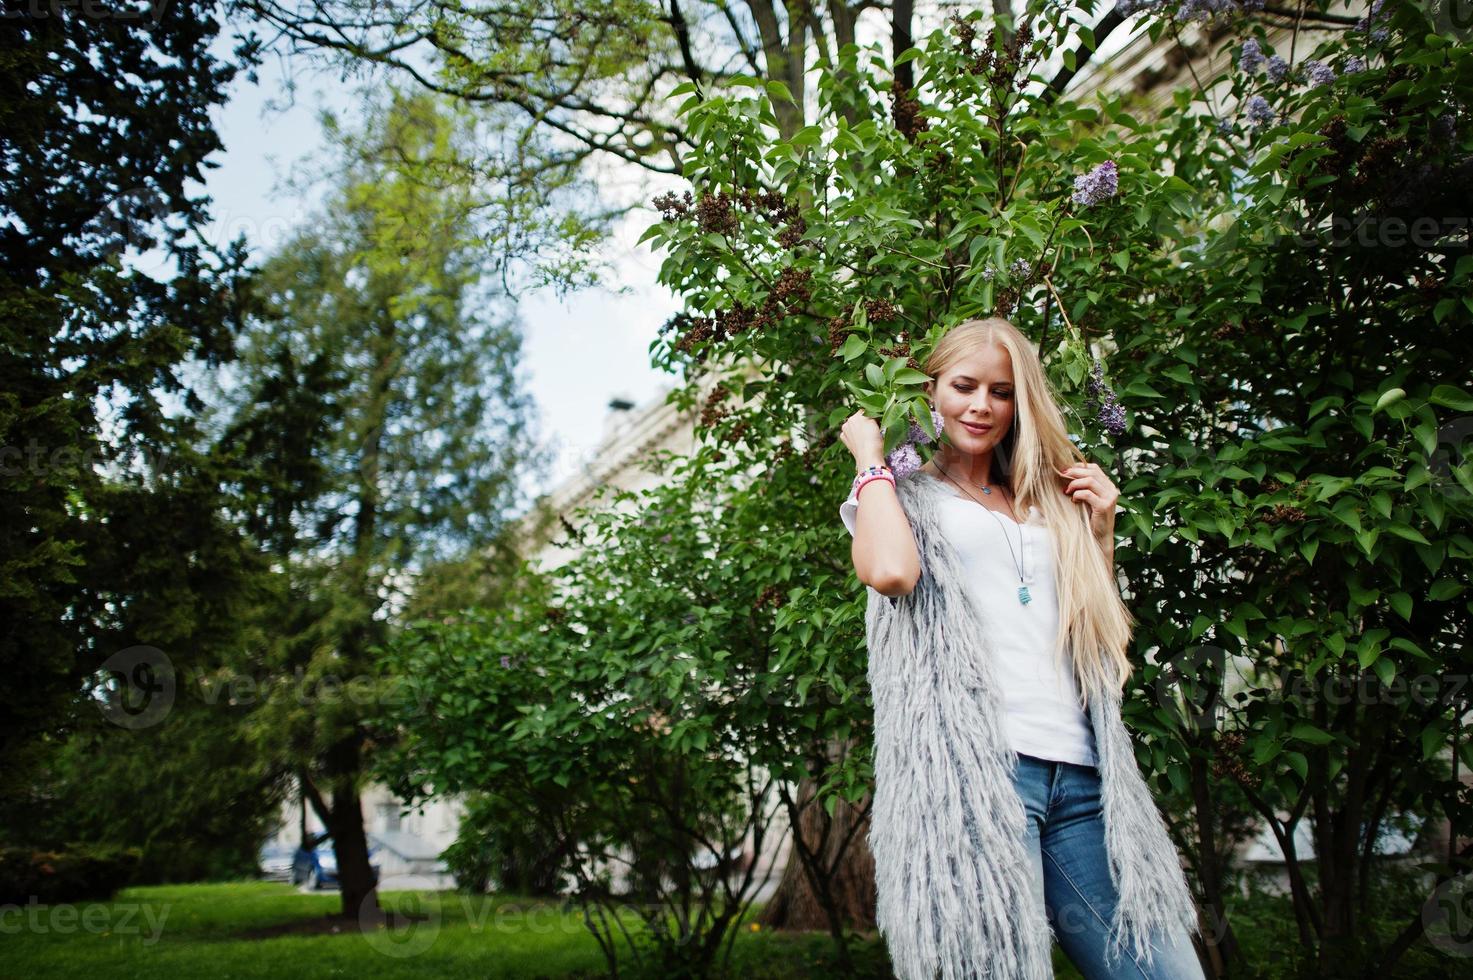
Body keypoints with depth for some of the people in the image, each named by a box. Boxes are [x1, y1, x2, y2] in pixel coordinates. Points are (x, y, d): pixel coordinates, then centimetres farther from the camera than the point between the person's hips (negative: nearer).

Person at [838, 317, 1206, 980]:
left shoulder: (1050, 502, 25)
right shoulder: (904, 493, 12)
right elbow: (889, 571, -13)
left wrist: (1100, 529, 15)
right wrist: (869, 455, 2)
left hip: (1079, 774, 5)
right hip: (973, 765, -5)